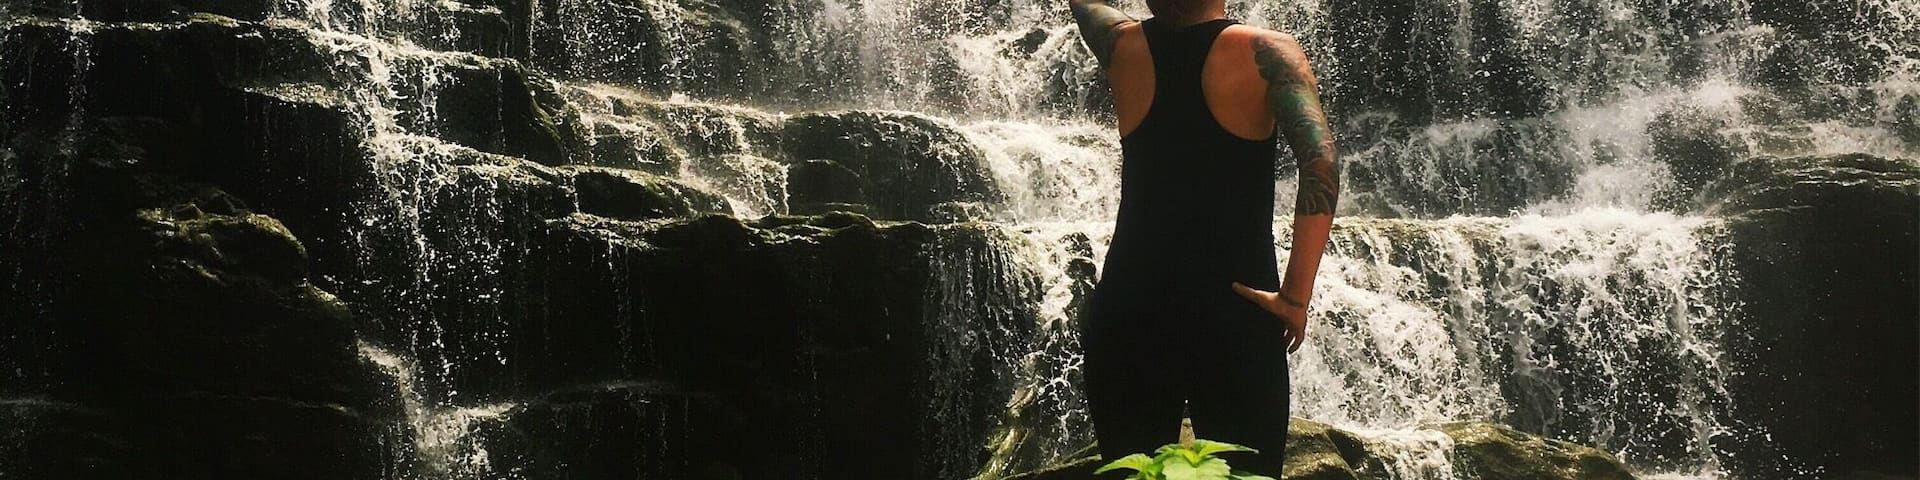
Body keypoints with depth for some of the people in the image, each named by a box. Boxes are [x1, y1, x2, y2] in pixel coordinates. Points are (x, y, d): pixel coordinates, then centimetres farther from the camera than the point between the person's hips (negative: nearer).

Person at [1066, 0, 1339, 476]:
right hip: (1233, 317, -3)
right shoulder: (1266, 54, -5)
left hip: (1126, 315, 3)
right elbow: (1320, 158, -20)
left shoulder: (1125, 47, 4)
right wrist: (1296, 298, -16)